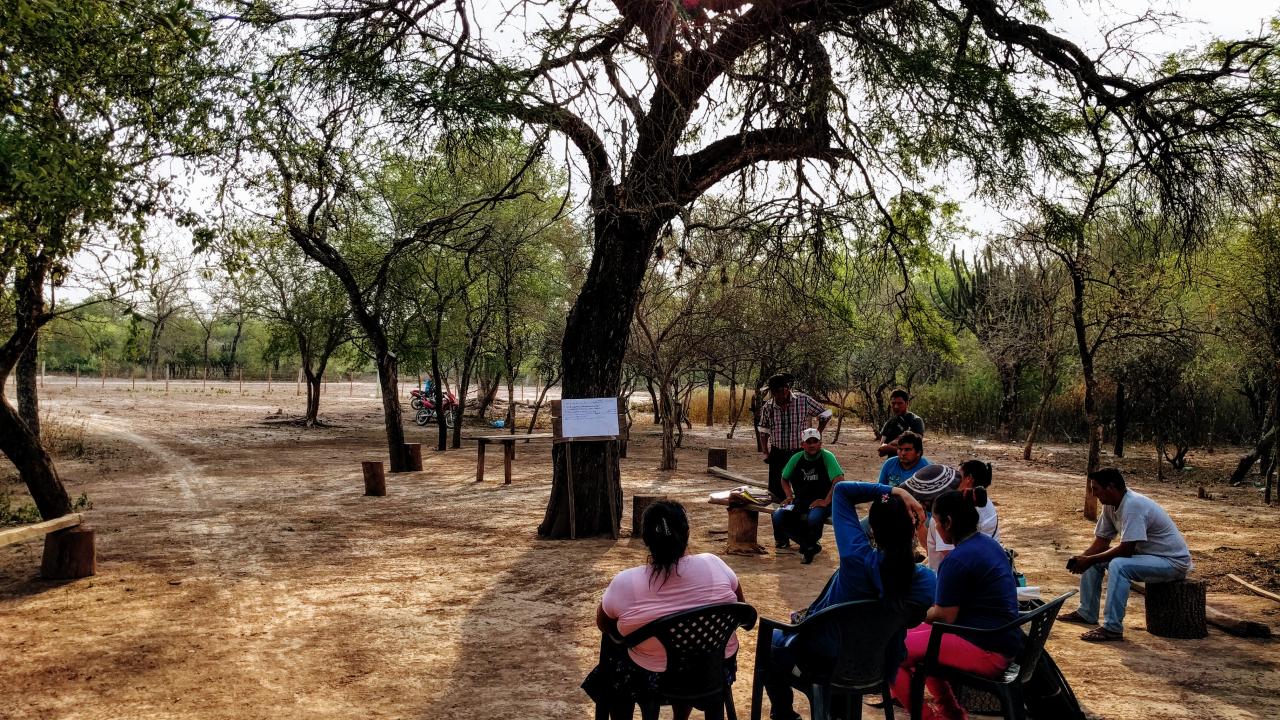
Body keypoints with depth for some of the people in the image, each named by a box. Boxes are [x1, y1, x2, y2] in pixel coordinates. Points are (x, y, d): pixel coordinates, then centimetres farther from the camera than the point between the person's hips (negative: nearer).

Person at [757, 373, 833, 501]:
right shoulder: (767, 407, -1)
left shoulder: (803, 401, -9)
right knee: (777, 491, 4)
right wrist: (766, 453, 2)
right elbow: (763, 431, 10)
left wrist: (818, 434, -7)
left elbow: (825, 415, 1)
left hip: (800, 452, -2)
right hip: (777, 454, 2)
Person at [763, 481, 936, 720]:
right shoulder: (926, 580, -25)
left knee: (772, 639, 26)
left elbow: (841, 490, -23)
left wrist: (894, 491, -27)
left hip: (825, 656, -3)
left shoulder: (857, 555, -32)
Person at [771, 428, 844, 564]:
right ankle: (810, 545, -2)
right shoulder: (797, 458, 3)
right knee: (778, 516, -21)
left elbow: (839, 480, -22)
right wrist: (789, 496, 3)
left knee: (813, 518, -38)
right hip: (800, 502, 5)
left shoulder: (827, 457, -11)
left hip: (820, 502, -5)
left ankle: (808, 546, -3)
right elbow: (785, 479, 18)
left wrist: (826, 501, -23)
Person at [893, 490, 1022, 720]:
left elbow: (944, 617, -15)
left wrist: (923, 613, 5)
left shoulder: (958, 559, -20)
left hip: (985, 651, -10)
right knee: (913, 637, 23)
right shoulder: (989, 544, 9)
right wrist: (934, 608, 15)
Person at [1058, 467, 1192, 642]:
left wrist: (1090, 560, -22)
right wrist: (1081, 558, -12)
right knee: (1092, 559, 7)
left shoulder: (1133, 505, -28)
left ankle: (1112, 628, -28)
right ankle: (1087, 613, 16)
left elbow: (1126, 549, -29)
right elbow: (1102, 541, 6)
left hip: (1173, 561, -10)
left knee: (1118, 565, -33)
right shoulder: (1110, 505, 0)